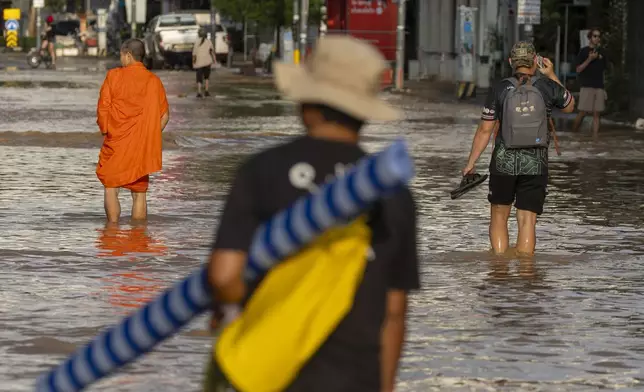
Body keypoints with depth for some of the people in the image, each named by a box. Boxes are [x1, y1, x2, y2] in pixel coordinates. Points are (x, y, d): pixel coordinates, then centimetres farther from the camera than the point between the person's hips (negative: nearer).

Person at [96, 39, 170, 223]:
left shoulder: (114, 76, -6)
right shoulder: (154, 81, 5)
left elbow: (103, 109, -8)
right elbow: (164, 115, 7)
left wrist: (105, 133, 6)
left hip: (116, 143, -3)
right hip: (143, 149, 3)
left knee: (111, 188, 5)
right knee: (139, 194, 8)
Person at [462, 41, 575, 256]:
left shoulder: (499, 89, -4)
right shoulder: (547, 87, -3)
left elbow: (484, 131, -2)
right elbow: (569, 106, 19)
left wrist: (471, 163, 6)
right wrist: (552, 75, 23)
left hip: (504, 160, 0)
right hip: (536, 164, 0)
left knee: (499, 216, 15)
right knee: (527, 222, 2)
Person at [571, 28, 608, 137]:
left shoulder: (602, 52, 14)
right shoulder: (584, 51, 1)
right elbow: (578, 69, -3)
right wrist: (589, 59, -15)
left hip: (599, 87, 4)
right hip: (587, 86, -4)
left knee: (596, 114, 0)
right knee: (582, 112, -8)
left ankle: (595, 136, -2)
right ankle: (573, 133, 5)